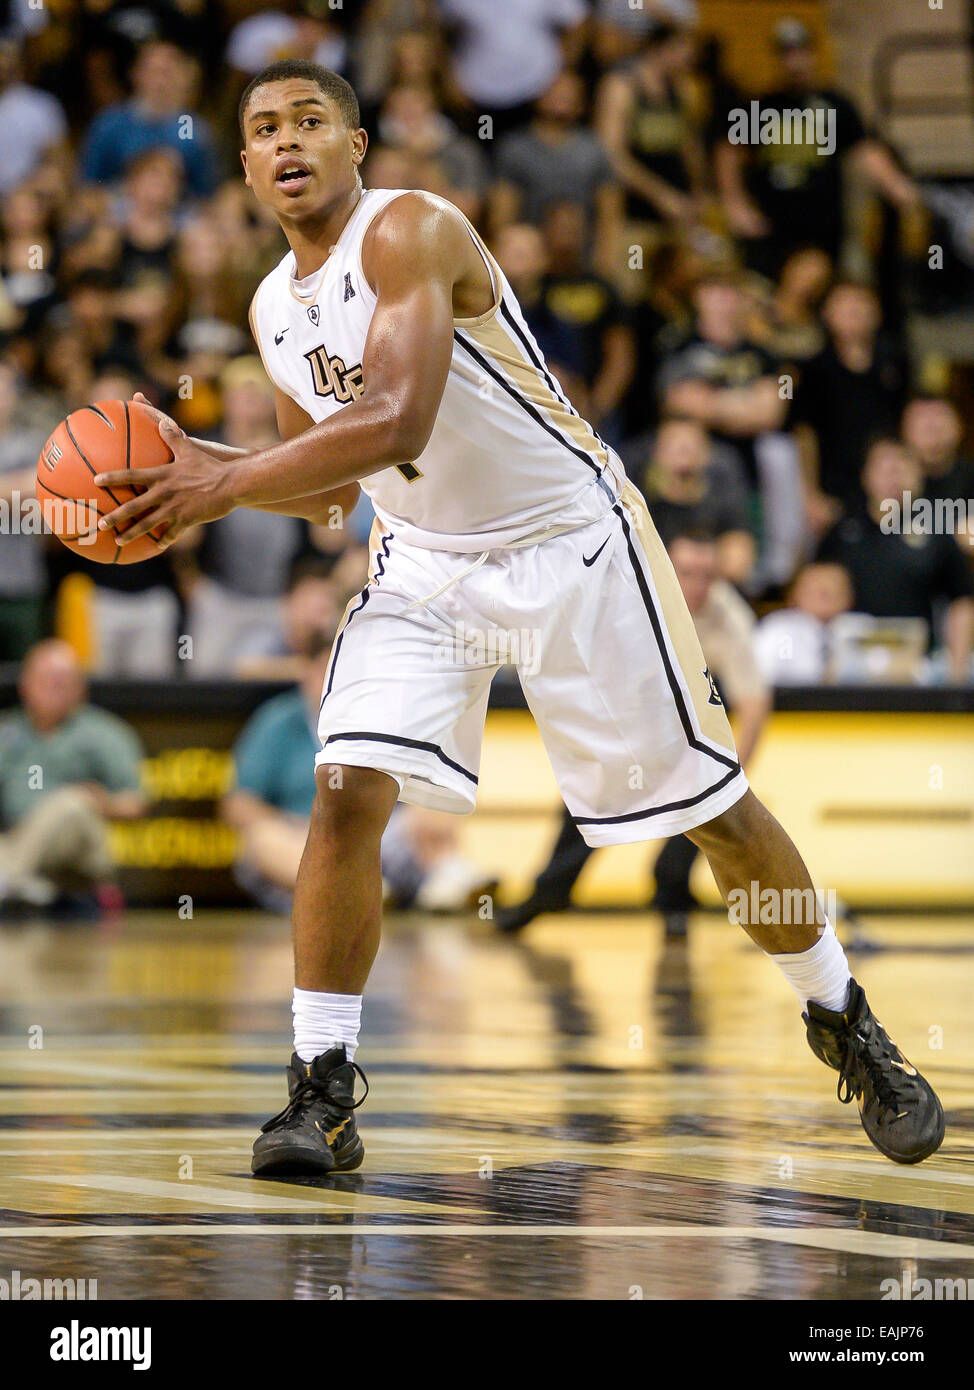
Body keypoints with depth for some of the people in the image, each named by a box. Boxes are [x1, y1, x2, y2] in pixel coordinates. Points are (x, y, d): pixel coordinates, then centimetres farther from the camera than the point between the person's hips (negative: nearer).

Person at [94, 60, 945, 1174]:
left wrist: (224, 488, -33)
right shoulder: (275, 308, 4)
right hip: (423, 568, 6)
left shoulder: (410, 233, -21)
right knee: (347, 792, -15)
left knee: (712, 805, 2)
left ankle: (846, 1026, 23)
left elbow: (397, 426, -34)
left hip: (572, 547, -6)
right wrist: (203, 470, -2)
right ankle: (320, 1093, -8)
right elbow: (327, 478, 16)